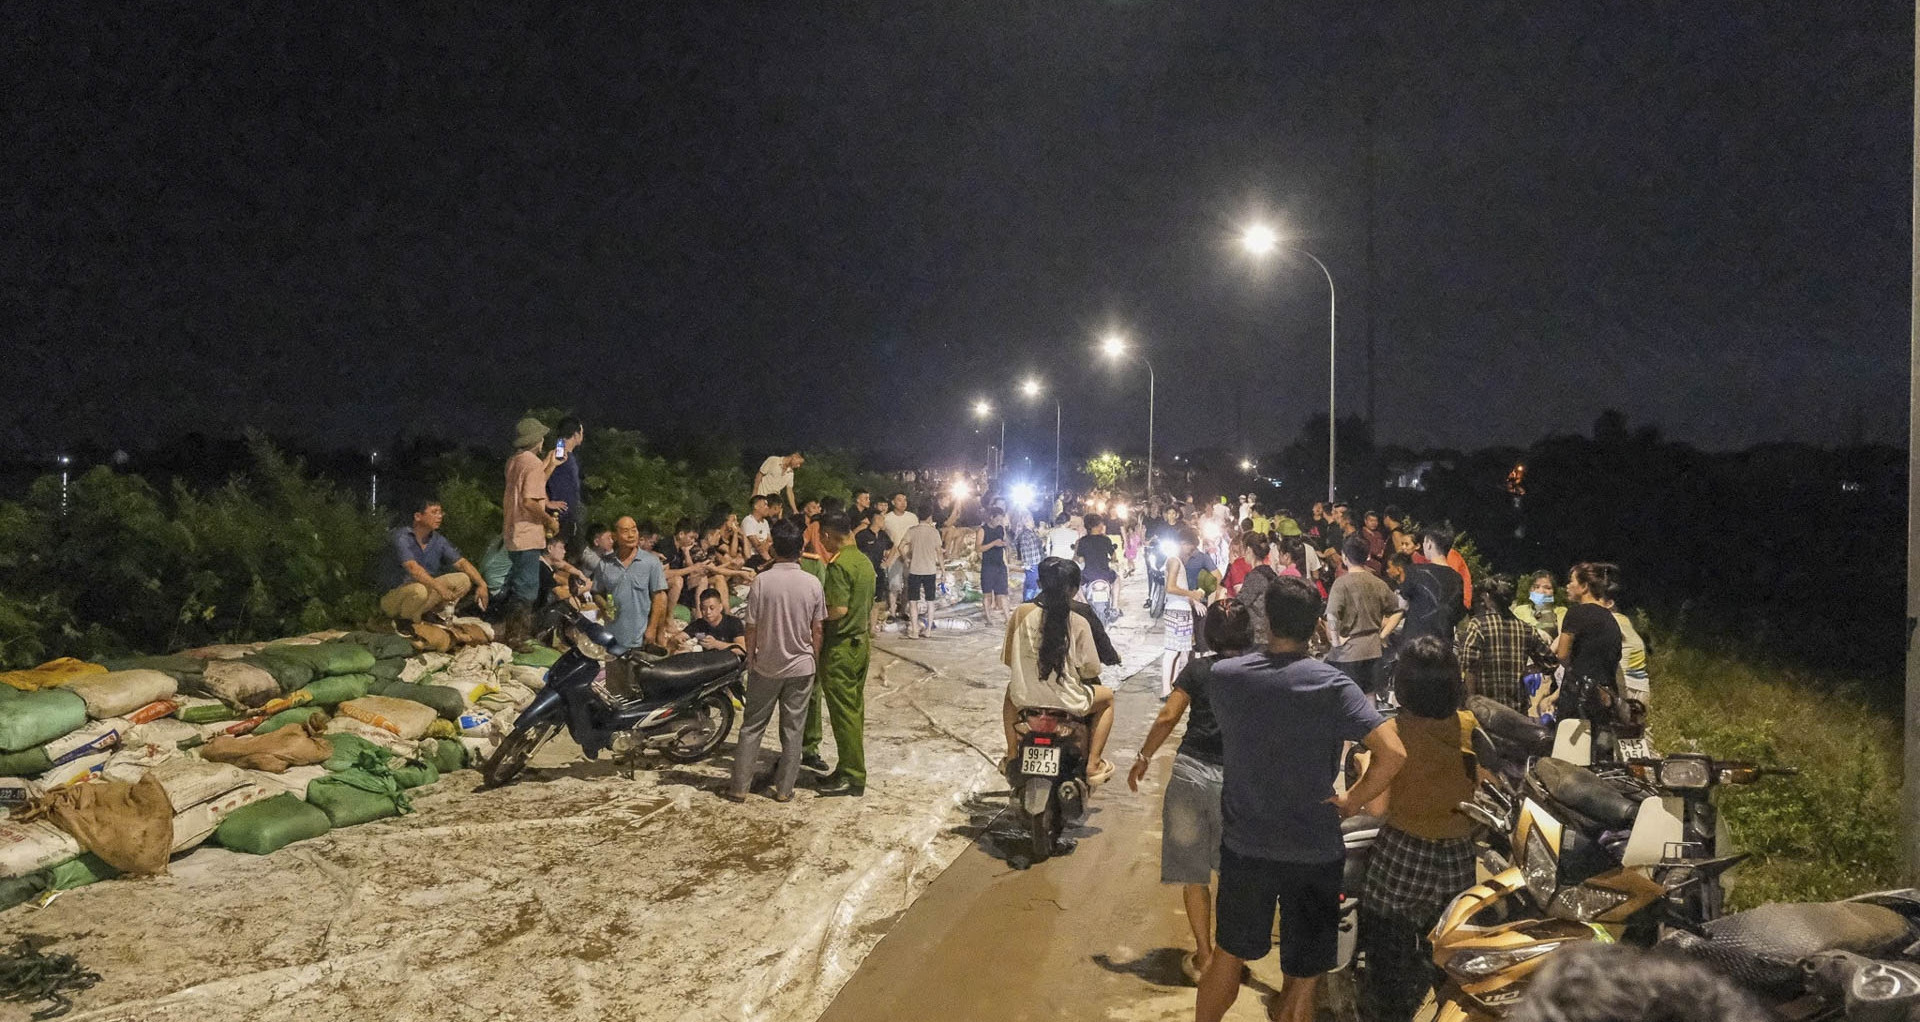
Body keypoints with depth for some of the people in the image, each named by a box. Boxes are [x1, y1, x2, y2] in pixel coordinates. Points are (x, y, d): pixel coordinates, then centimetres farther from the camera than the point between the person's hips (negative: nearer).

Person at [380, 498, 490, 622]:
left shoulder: (439, 541, 2)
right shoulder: (401, 537, -18)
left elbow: (462, 563, -4)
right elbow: (413, 568, -31)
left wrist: (482, 584, -20)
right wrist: (440, 588, -41)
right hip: (393, 597, -6)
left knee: (463, 580, -8)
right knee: (419, 590, -39)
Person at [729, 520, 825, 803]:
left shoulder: (762, 581, -12)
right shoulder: (813, 584, -8)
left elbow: (751, 629, -8)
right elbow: (817, 631, -3)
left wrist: (750, 660, 7)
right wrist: (816, 662, 10)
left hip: (766, 666, -1)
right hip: (801, 667, 1)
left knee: (752, 727, 11)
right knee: (793, 730, 10)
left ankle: (739, 787, 13)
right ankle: (784, 789, 14)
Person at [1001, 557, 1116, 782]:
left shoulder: (1021, 613, -5)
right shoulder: (1078, 623, -11)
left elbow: (1007, 658, 4)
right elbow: (1092, 670, -5)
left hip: (1025, 698, 3)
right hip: (1066, 702, -3)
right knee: (1107, 697, 26)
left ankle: (1012, 754, 35)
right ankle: (1093, 764, 18)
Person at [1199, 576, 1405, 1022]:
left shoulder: (1222, 676, -8)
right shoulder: (1332, 685, -15)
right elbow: (1393, 754, -24)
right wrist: (1351, 802, -10)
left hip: (1244, 843, 2)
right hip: (1314, 849, -2)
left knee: (1229, 954, 23)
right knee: (1302, 980, 13)